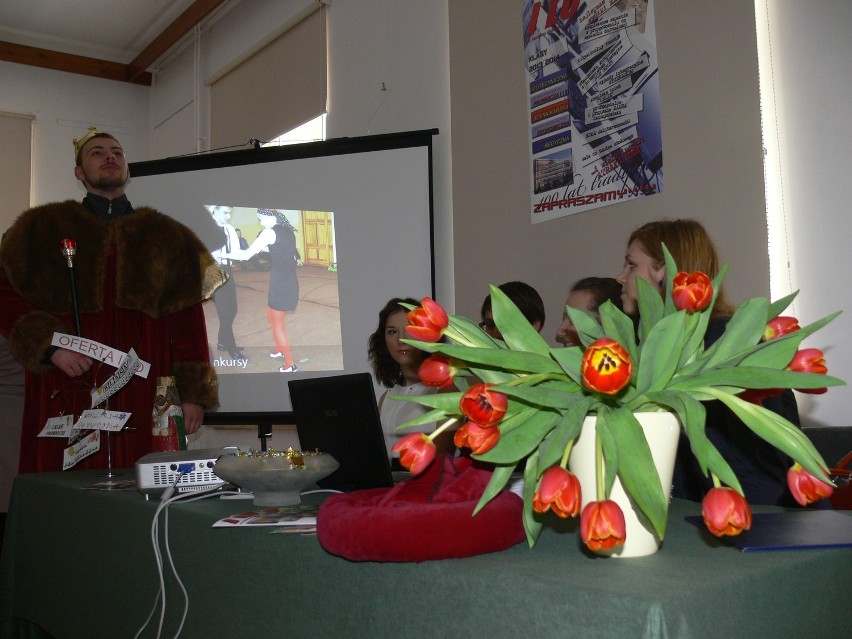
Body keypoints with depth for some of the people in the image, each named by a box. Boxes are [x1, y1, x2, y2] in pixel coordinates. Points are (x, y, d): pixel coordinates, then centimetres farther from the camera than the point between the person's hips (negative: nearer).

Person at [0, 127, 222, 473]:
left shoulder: (167, 236, 16)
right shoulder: (43, 228, 14)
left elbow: (187, 319, 9)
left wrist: (194, 394, 2)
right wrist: (49, 346, -10)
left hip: (143, 397, 1)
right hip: (65, 396, 0)